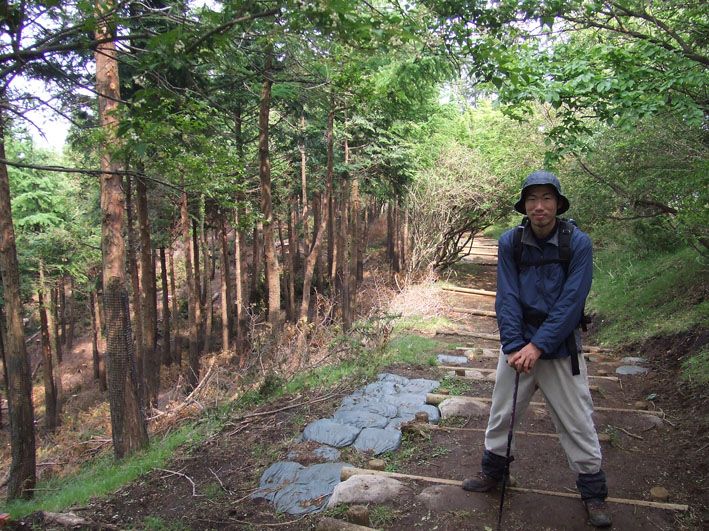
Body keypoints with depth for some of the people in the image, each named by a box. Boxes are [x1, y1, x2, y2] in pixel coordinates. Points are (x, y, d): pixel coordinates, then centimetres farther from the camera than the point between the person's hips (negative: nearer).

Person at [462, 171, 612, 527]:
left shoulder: (578, 244, -12)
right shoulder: (509, 242, -6)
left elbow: (571, 303, -15)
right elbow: (507, 298, -7)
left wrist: (537, 346, -19)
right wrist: (513, 347, -15)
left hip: (560, 349, -2)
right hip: (518, 345, 3)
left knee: (577, 423, 6)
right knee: (502, 412, 15)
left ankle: (593, 492, 27)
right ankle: (493, 471, 38)